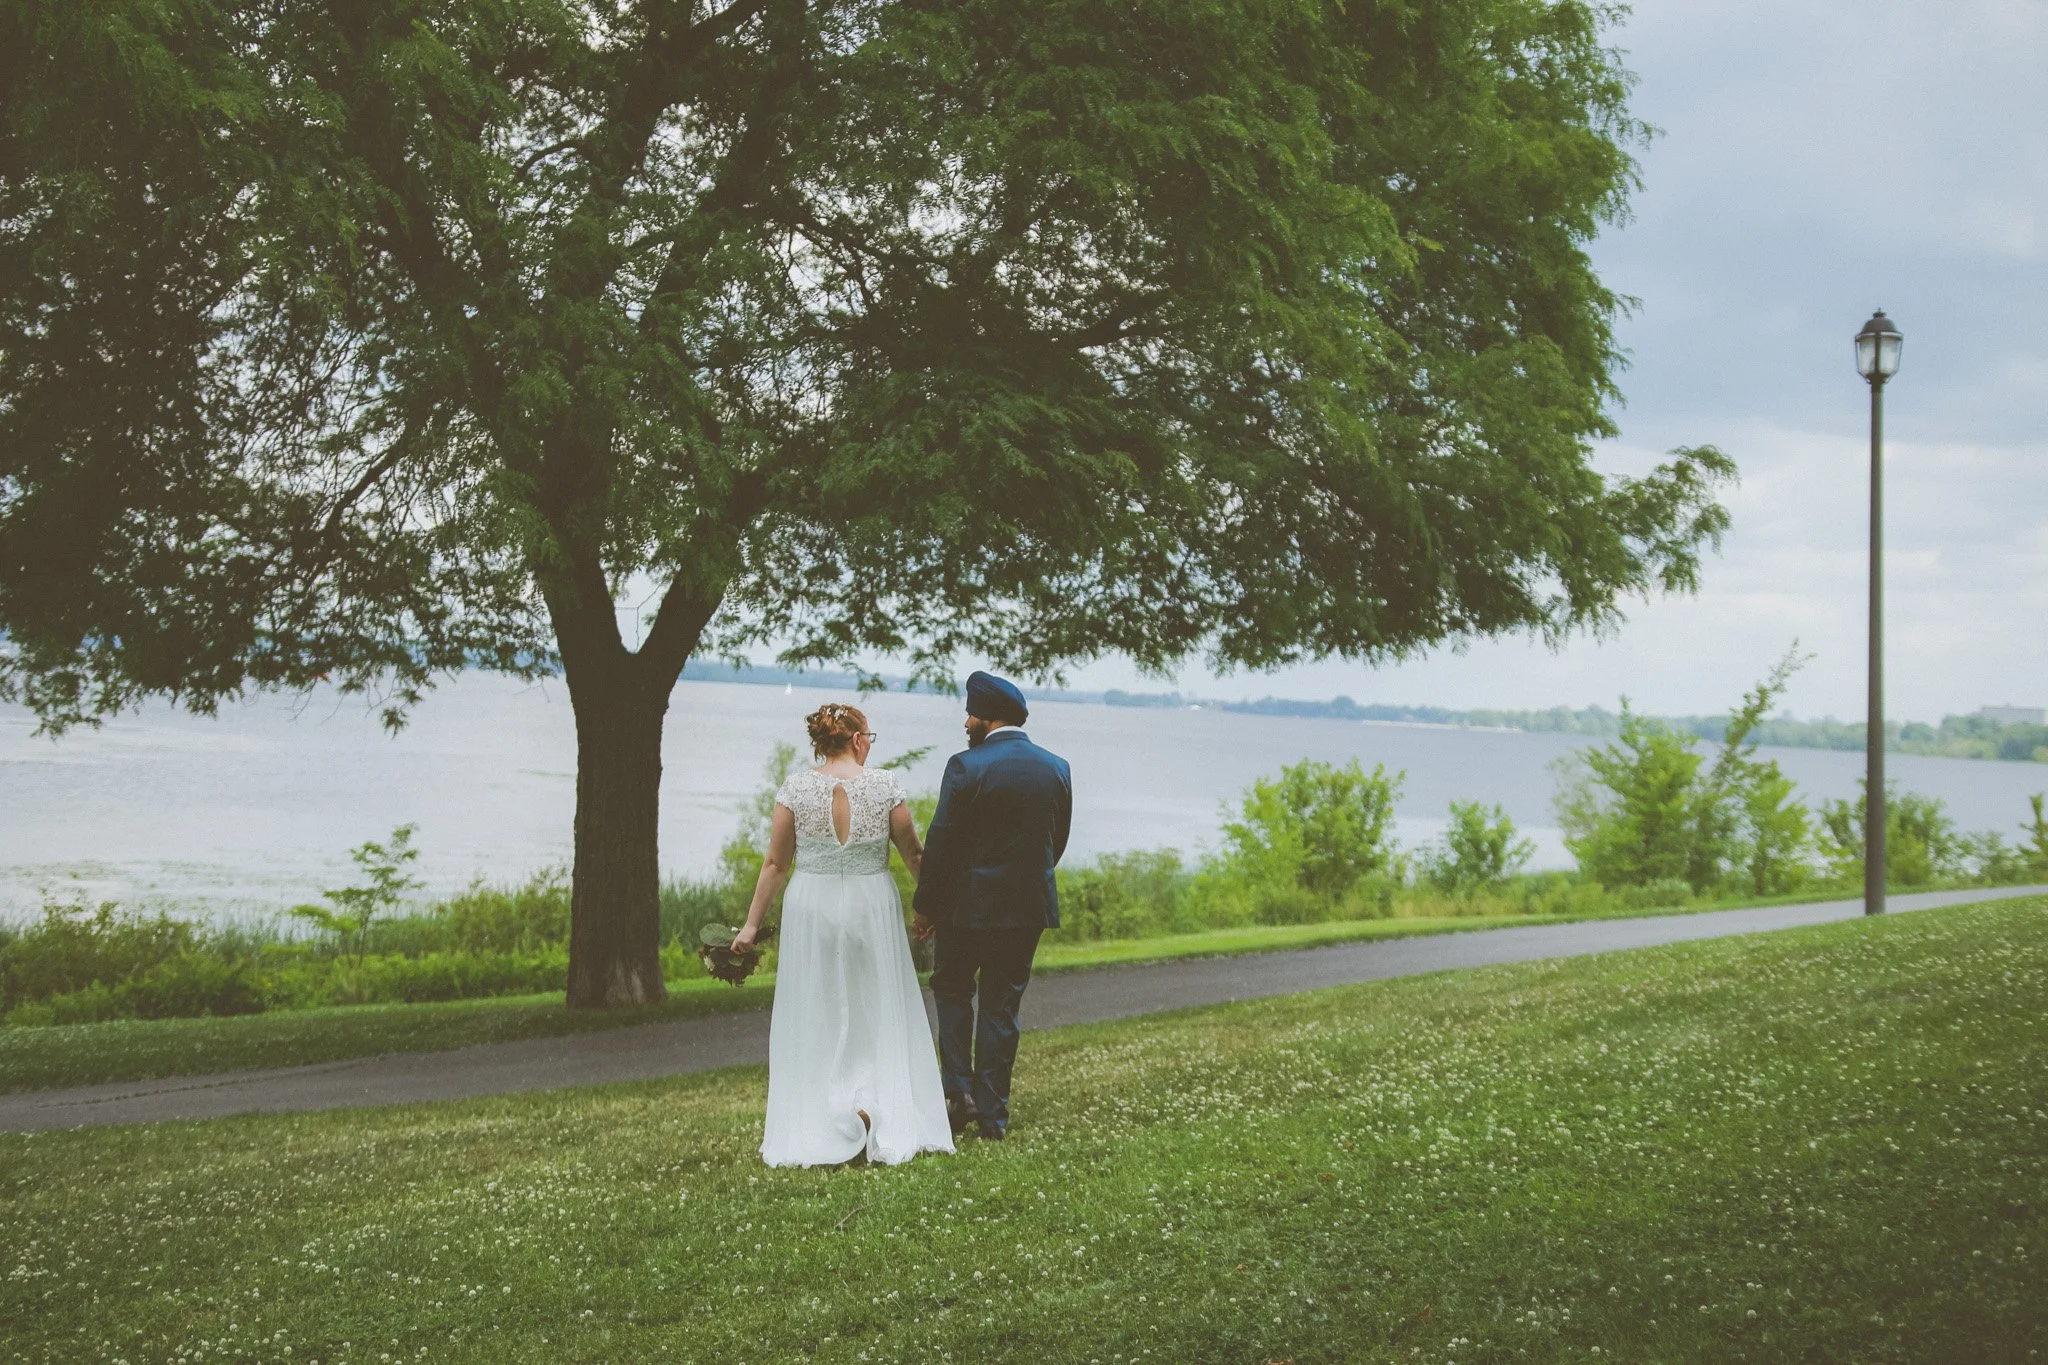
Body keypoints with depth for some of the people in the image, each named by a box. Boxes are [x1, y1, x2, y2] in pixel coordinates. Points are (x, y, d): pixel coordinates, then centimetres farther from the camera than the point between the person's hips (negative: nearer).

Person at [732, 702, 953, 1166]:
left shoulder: (796, 787, -5)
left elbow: (775, 863, -2)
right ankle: (874, 1108, -1)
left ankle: (818, 1127, 5)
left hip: (811, 909, 1)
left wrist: (752, 923, 6)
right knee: (877, 1016, 12)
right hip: (872, 907, 0)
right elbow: (913, 855, 2)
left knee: (815, 1021, 10)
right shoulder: (884, 785, -6)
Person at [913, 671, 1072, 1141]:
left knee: (952, 990, 17)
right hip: (1028, 907, 4)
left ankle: (959, 1090, 6)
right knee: (1002, 1005, 11)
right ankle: (992, 1113, 13)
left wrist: (925, 906, -4)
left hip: (968, 903, -4)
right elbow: (1059, 839, 8)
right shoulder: (1057, 768, 2)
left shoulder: (966, 766, -14)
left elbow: (941, 842, -13)